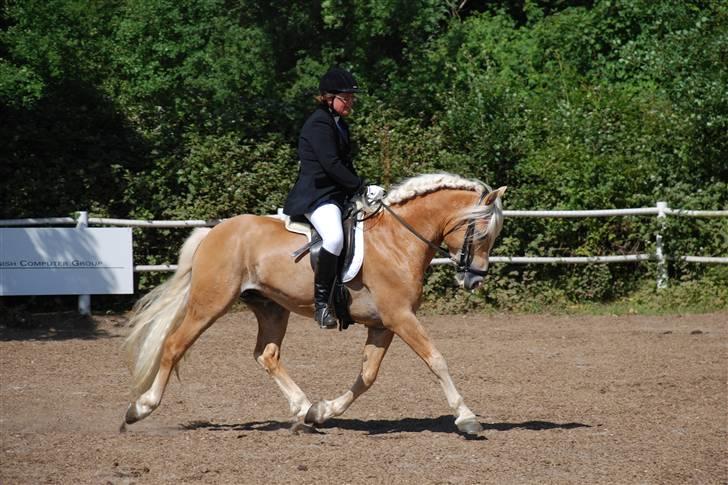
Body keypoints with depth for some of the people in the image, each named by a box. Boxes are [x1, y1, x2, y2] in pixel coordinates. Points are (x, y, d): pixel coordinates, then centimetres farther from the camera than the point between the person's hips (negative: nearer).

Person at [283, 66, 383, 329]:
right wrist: (363, 188, -17)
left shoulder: (341, 125, 20)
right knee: (335, 236, -35)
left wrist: (361, 190, 5)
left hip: (338, 196, 11)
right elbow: (331, 165, -19)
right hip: (316, 195, -11)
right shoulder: (319, 123, -11)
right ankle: (321, 301, -29)